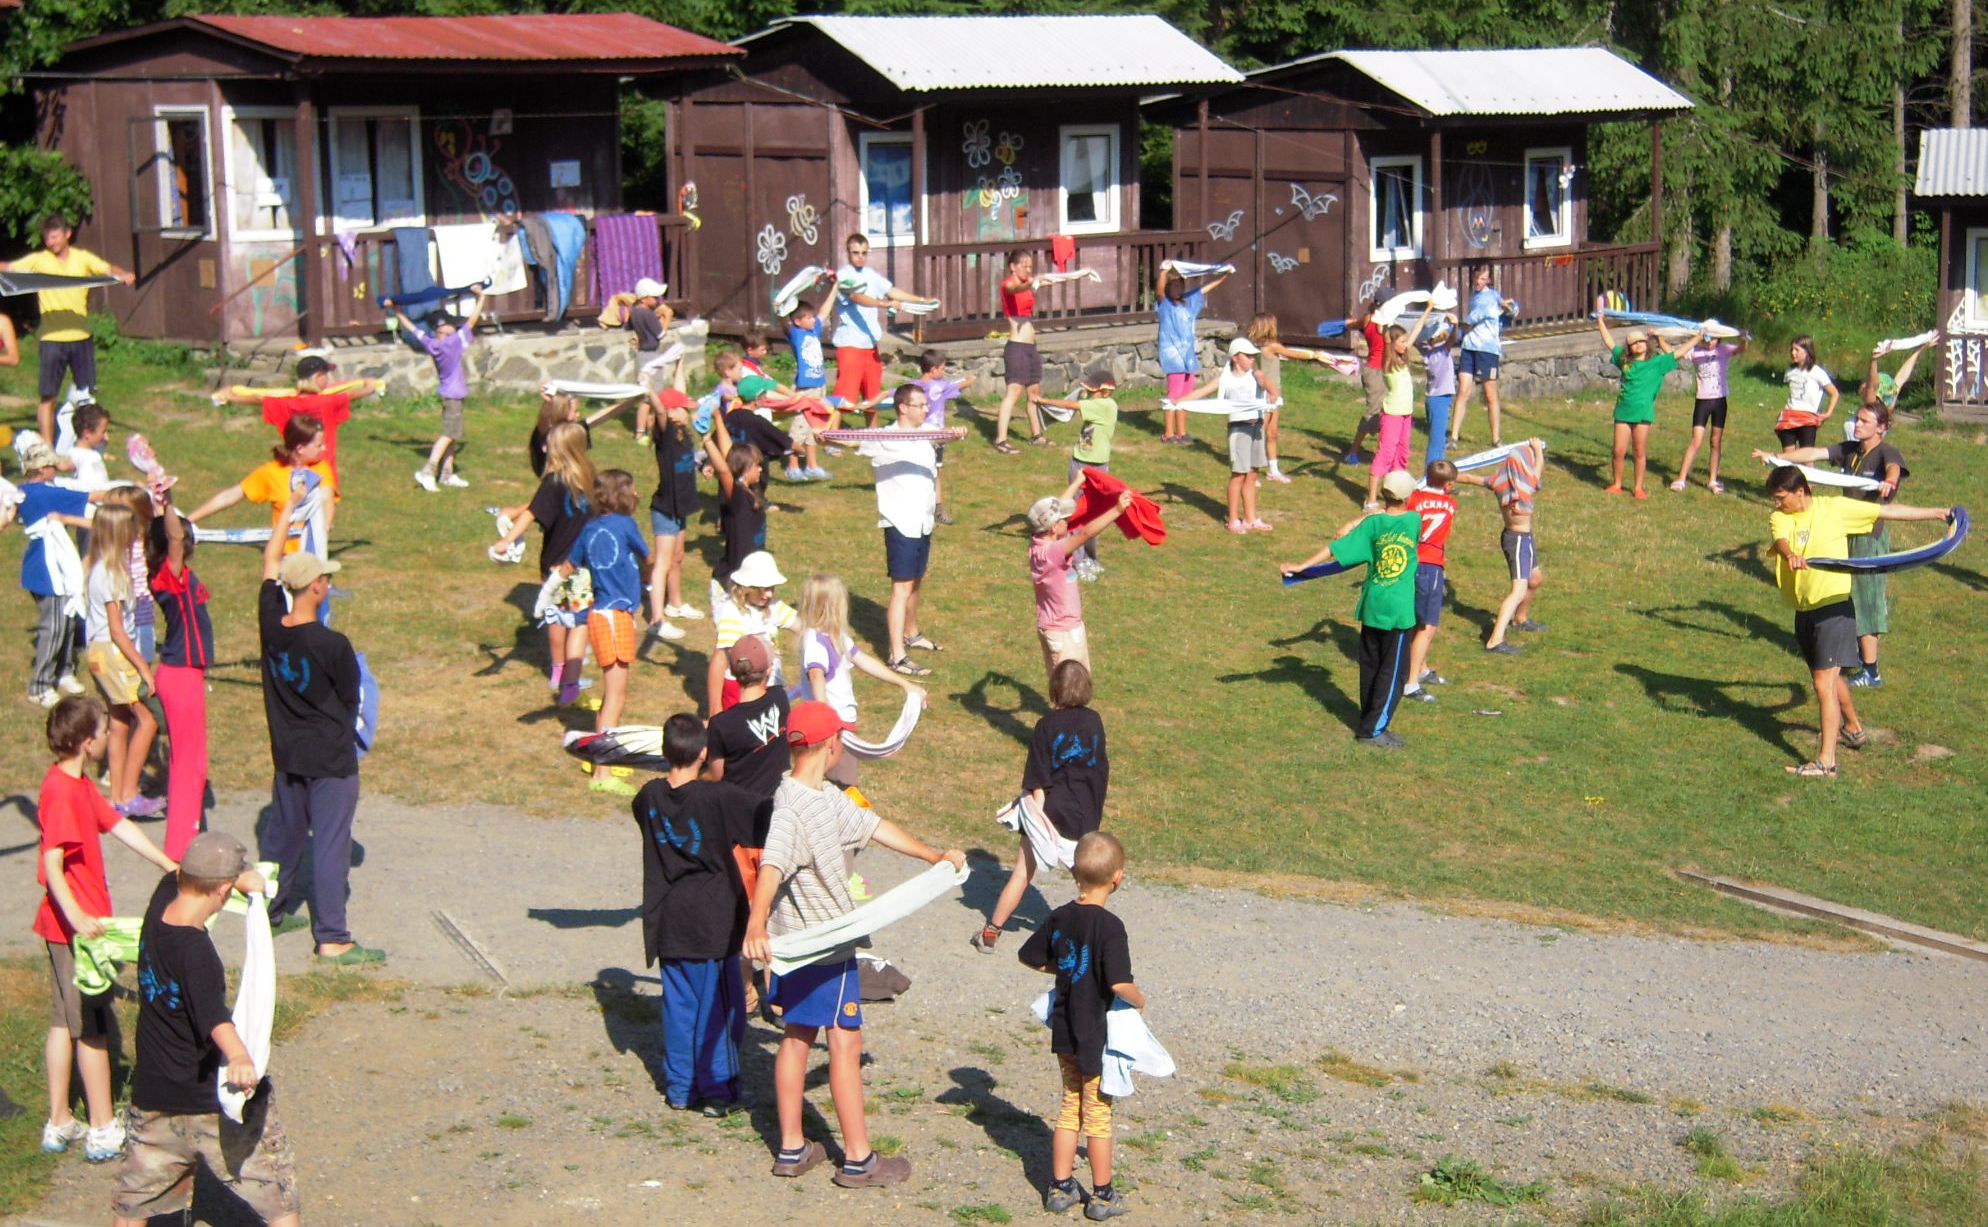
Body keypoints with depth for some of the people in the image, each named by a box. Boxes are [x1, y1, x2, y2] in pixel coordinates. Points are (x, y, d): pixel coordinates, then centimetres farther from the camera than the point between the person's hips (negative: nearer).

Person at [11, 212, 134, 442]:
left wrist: (124, 275, -29)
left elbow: (108, 269, -7)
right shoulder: (38, 260, 2)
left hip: (80, 336, 1)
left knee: (87, 393, 9)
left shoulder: (82, 258, 5)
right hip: (51, 338, -1)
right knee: (47, 395, -3)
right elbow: (9, 268, -2)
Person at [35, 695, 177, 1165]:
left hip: (69, 926, 10)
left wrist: (169, 866, 14)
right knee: (93, 1027, 0)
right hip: (76, 929, -10)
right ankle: (103, 1130, 9)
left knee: (64, 1022, 15)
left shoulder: (79, 785, 9)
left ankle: (59, 1123, 24)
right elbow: (52, 864, -29)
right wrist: (78, 918, -38)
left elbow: (119, 826, 14)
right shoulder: (61, 793, -22)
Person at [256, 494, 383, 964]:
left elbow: (270, 561, 9)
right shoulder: (332, 644, -23)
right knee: (330, 843, -2)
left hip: (287, 754, 6)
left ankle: (272, 909, 37)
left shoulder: (270, 623, -7)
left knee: (283, 832, 22)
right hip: (331, 758, -6)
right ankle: (332, 939, 0)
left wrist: (288, 509, 16)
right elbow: (351, 700, -8)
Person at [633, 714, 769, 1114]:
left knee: (678, 1002, 14)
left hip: (668, 921, 5)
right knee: (718, 1005, 4)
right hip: (712, 920, -5)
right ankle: (718, 1090, 6)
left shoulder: (650, 796, -1)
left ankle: (679, 1087, 19)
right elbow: (768, 815, -19)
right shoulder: (718, 797, -16)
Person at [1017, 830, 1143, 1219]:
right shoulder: (1110, 926, -22)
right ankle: (1102, 1195, 18)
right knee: (1098, 1114, 7)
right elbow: (1119, 984, -29)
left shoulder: (1060, 918, -2)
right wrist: (1139, 1000, -10)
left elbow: (1027, 956, 10)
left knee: (1070, 1109, 19)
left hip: (1064, 1032, 6)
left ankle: (1060, 1187, 24)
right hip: (1097, 1036, -6)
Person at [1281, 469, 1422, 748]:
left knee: (1370, 667, 15)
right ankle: (1373, 730, 0)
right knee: (1392, 670, 3)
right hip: (1398, 609, -3)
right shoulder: (1414, 520, -6)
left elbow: (1336, 547, -7)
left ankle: (1369, 722, 24)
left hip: (1372, 605, 3)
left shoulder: (1372, 524, -4)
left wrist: (1302, 565, -1)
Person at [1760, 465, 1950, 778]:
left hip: (1834, 604, -5)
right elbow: (1781, 540, -21)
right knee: (1827, 677, 23)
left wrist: (1935, 512, 3)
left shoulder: (1835, 509, -5)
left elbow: (1886, 511, 2)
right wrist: (1790, 555, -45)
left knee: (1825, 682, -13)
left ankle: (1826, 761, -15)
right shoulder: (1778, 518, 1)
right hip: (1803, 610, 5)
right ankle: (1854, 729, 47)